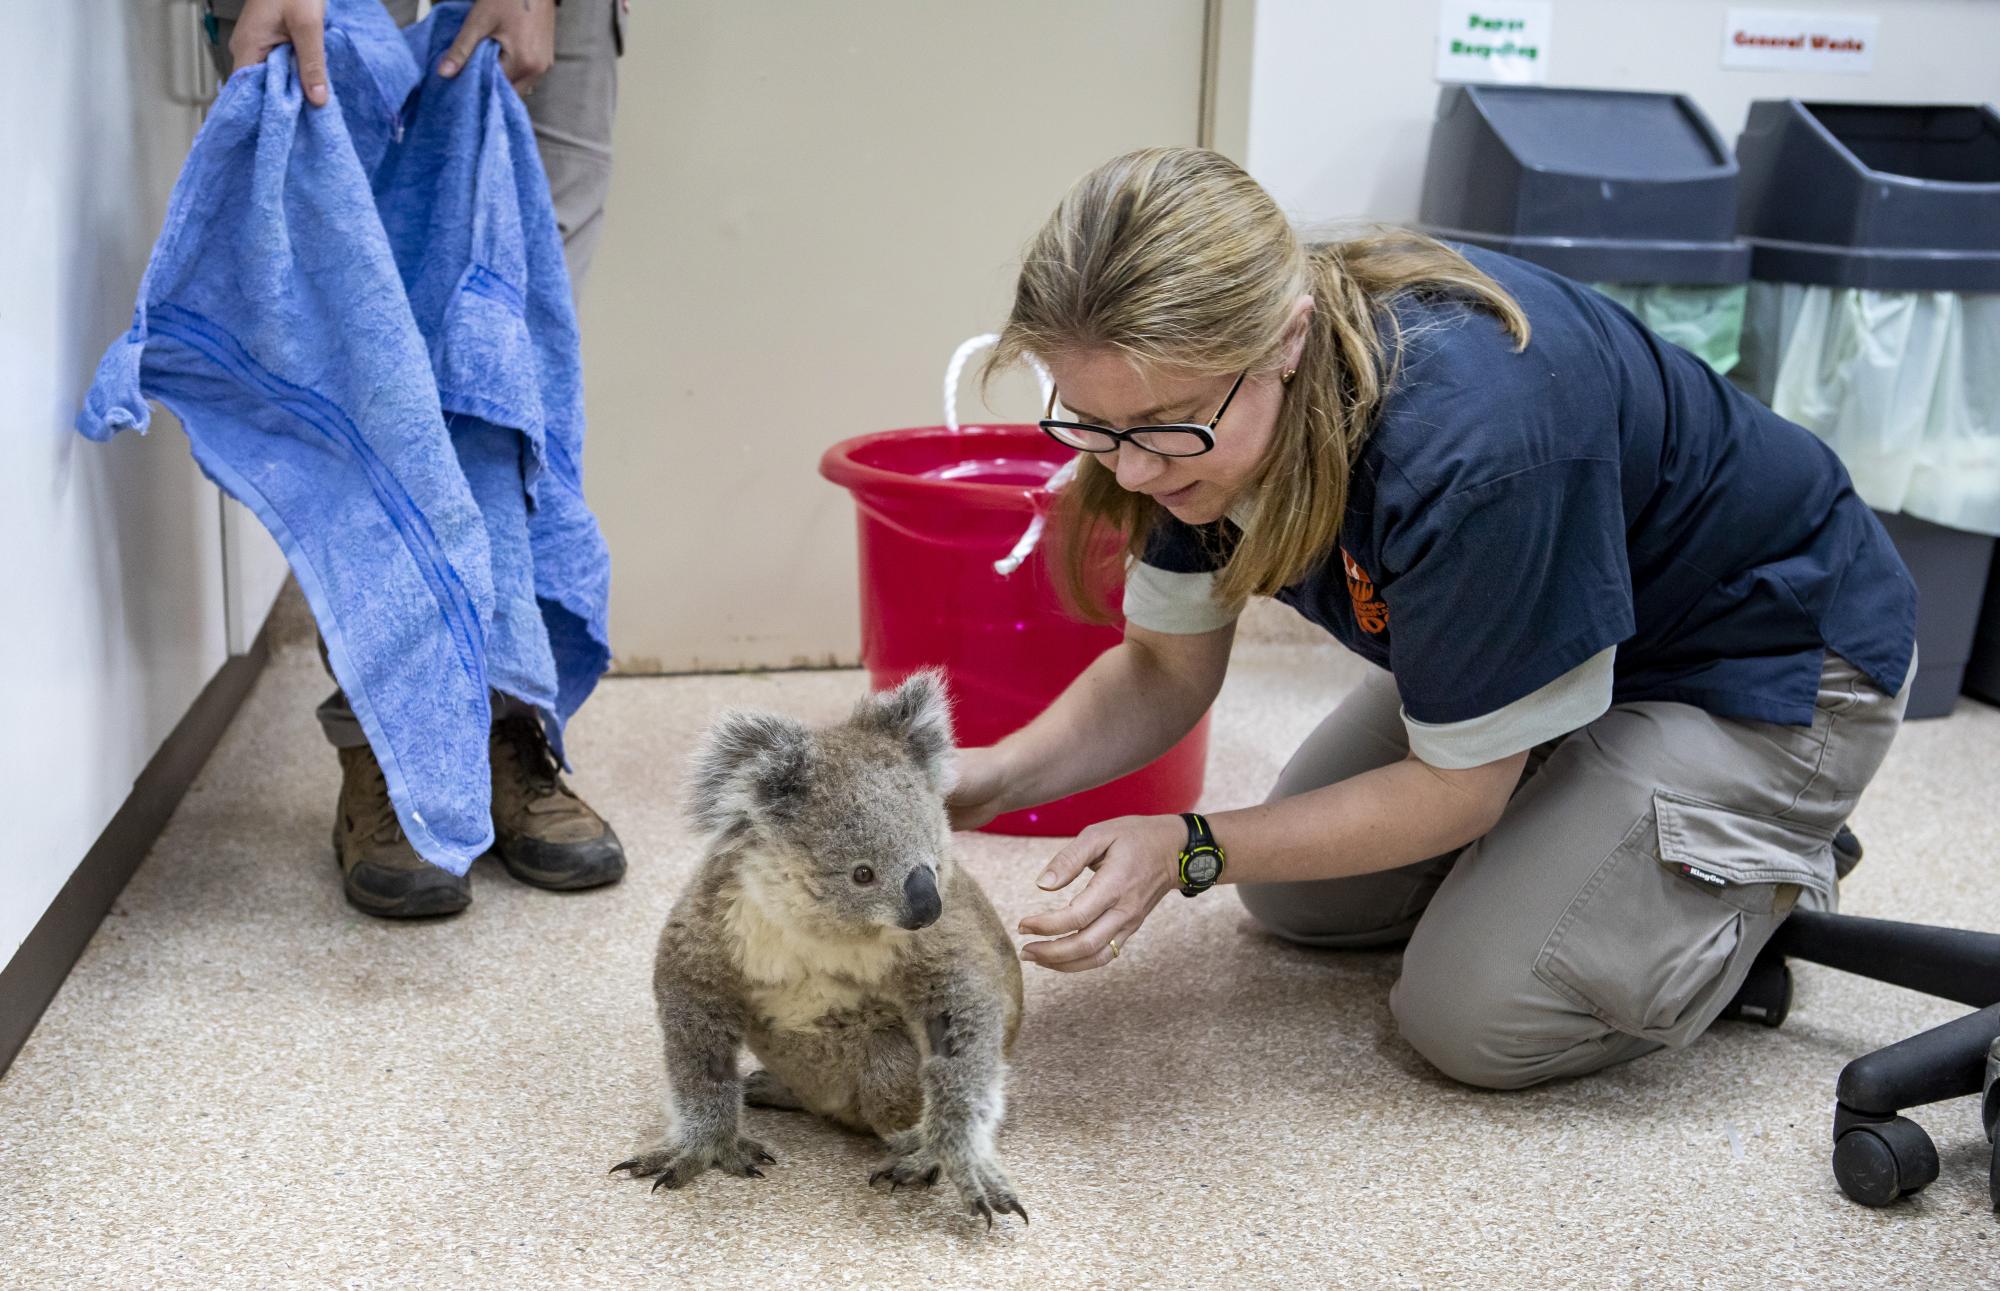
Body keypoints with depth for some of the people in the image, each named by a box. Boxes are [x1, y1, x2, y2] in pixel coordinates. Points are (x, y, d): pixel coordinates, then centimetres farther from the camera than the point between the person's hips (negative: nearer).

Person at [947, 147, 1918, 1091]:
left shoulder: (1471, 447, -43)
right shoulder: (1196, 388, -20)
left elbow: (1457, 788, -28)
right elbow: (1166, 669, -8)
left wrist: (1188, 847, -32)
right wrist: (999, 778, -25)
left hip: (1769, 661, -7)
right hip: (1546, 636, 8)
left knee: (1480, 1019, -16)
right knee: (1296, 899, 10)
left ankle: (1775, 875, 8)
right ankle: (1599, 822, 23)